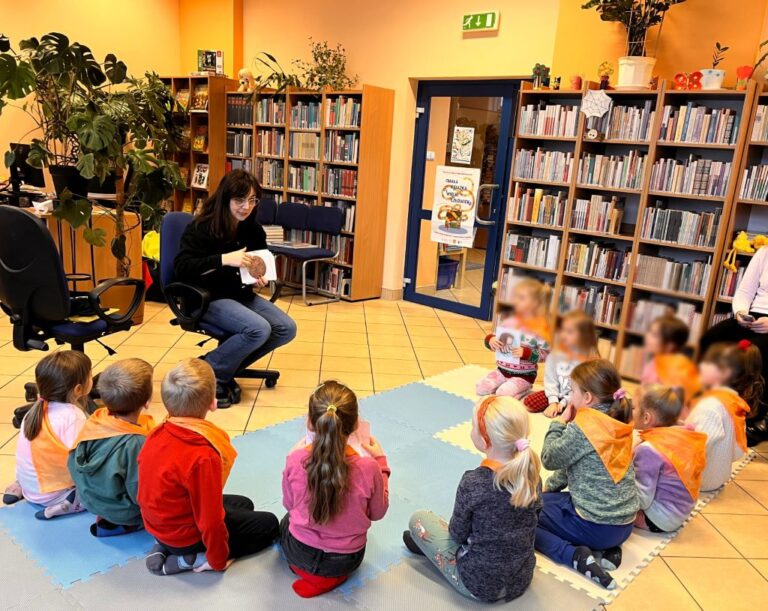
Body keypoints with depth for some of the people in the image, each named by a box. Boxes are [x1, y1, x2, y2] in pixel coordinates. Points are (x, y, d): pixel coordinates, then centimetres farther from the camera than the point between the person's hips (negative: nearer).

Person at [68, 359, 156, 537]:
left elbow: (74, 464, -1)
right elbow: (141, 495, -24)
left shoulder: (97, 419, -14)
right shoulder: (137, 443, -33)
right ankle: (121, 524, 1)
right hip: (121, 511, -7)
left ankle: (105, 515, 12)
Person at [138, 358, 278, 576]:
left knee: (244, 505, 25)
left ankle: (167, 547, 10)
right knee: (269, 525, 9)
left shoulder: (158, 435, -12)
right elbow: (211, 521, -28)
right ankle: (191, 559, -3)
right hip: (186, 535, -7)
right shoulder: (203, 457, -35)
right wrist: (218, 561, -10)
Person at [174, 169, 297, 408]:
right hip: (207, 299, -7)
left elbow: (261, 263, 19)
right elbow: (181, 266, -23)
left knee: (287, 328, -8)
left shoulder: (253, 228, 5)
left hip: (241, 295, 8)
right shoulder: (202, 227, -14)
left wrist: (260, 279, -6)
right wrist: (224, 259, -32)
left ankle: (227, 367, 3)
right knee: (259, 329, -29)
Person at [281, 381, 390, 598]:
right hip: (348, 559, 1)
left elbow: (288, 504, -3)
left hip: (299, 553, 0)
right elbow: (378, 513, -7)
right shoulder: (368, 468, -28)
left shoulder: (295, 460, -24)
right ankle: (332, 575, 14)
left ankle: (308, 570, 11)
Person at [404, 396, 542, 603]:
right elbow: (526, 521, 5)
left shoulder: (473, 482, -28)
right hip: (522, 581, 5)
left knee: (418, 519, 11)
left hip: (480, 585, -5)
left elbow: (458, 534, -13)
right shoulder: (532, 474, -12)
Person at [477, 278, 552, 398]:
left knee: (503, 394, -25)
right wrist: (490, 340, -13)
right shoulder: (509, 320, 1)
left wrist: (526, 353, -26)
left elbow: (545, 355, -14)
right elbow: (494, 340, 10)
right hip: (502, 369, 6)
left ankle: (523, 390, 4)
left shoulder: (540, 327, -15)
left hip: (524, 375, -5)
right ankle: (509, 385, 12)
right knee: (481, 388, -9)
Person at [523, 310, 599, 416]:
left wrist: (564, 403, -17)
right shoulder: (556, 353, -4)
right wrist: (553, 401, -15)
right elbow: (550, 380, -4)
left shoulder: (591, 358, -13)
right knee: (529, 401, -15)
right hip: (556, 393, 3)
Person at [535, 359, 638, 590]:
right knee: (549, 500, 27)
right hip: (623, 524, 8)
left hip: (596, 526, -8)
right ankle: (607, 550, 9)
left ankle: (576, 556, -12)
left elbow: (550, 459, -7)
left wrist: (558, 423, 2)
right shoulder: (618, 423, 6)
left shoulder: (583, 426, -20)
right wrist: (550, 486, 18)